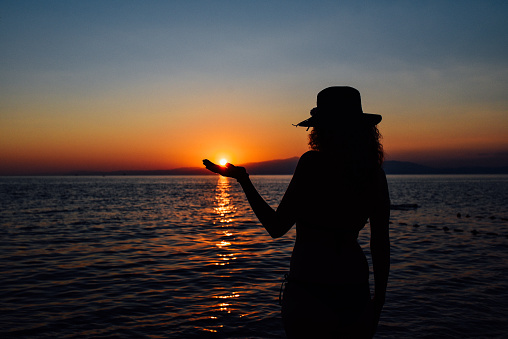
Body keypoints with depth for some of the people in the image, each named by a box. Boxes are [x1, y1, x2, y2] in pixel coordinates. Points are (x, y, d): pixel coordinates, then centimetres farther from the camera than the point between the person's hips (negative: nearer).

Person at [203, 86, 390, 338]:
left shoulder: (313, 162, -15)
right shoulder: (375, 173, 1)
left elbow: (276, 228, -11)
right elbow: (381, 244, 4)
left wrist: (243, 180, -2)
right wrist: (378, 301, 16)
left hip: (309, 287, -4)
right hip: (355, 289, 5)